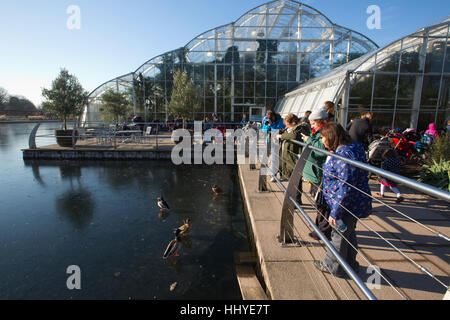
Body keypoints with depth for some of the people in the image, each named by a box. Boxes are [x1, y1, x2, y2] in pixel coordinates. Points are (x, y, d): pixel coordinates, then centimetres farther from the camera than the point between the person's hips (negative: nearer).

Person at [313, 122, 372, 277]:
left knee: (339, 235, 9)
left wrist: (335, 212, -27)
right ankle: (350, 264, 44)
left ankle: (333, 267, 30)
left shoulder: (344, 155, -29)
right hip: (354, 204, 10)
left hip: (349, 205, -10)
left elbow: (347, 188, -32)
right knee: (348, 233, 24)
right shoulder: (345, 150, 5)